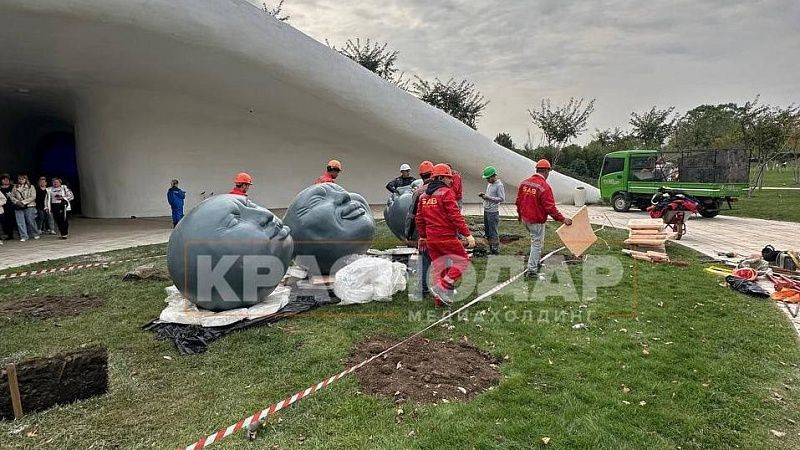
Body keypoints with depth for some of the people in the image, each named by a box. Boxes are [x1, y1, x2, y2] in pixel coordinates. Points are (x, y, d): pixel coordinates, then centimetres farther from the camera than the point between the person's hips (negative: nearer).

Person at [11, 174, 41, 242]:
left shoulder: (31, 187, 3)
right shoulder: (15, 187, 12)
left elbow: (33, 197, -6)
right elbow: (12, 197, 9)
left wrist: (23, 202, -14)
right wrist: (17, 201, -10)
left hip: (29, 206, -3)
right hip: (18, 207, 3)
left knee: (31, 221, 1)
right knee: (20, 222, -2)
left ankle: (35, 234, 17)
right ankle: (23, 236, 2)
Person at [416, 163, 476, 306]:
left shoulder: (424, 195, 13)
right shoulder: (446, 192, -10)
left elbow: (419, 218, 16)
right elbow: (455, 216, -18)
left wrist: (422, 236, 25)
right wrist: (468, 234, -16)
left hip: (431, 239, 8)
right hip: (447, 237, -7)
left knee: (438, 266, 16)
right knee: (462, 260, 6)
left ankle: (439, 299, 20)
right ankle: (442, 287, -4)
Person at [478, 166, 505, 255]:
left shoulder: (499, 185, -13)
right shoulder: (489, 184, 13)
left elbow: (502, 199, -18)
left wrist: (488, 197, -21)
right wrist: (484, 195, 4)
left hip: (493, 212, -9)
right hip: (486, 211, 9)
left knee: (493, 232, -4)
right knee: (487, 231, 14)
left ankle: (495, 249, 5)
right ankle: (491, 248, 25)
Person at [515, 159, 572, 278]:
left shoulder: (524, 183, 1)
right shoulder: (544, 187, -20)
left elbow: (518, 201, 9)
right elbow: (550, 208, -21)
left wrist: (520, 215, 24)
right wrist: (563, 219, -13)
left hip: (525, 219, 7)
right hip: (537, 222, -7)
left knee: (536, 240, 25)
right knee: (537, 244, 5)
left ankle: (536, 262, 35)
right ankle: (531, 270, 9)